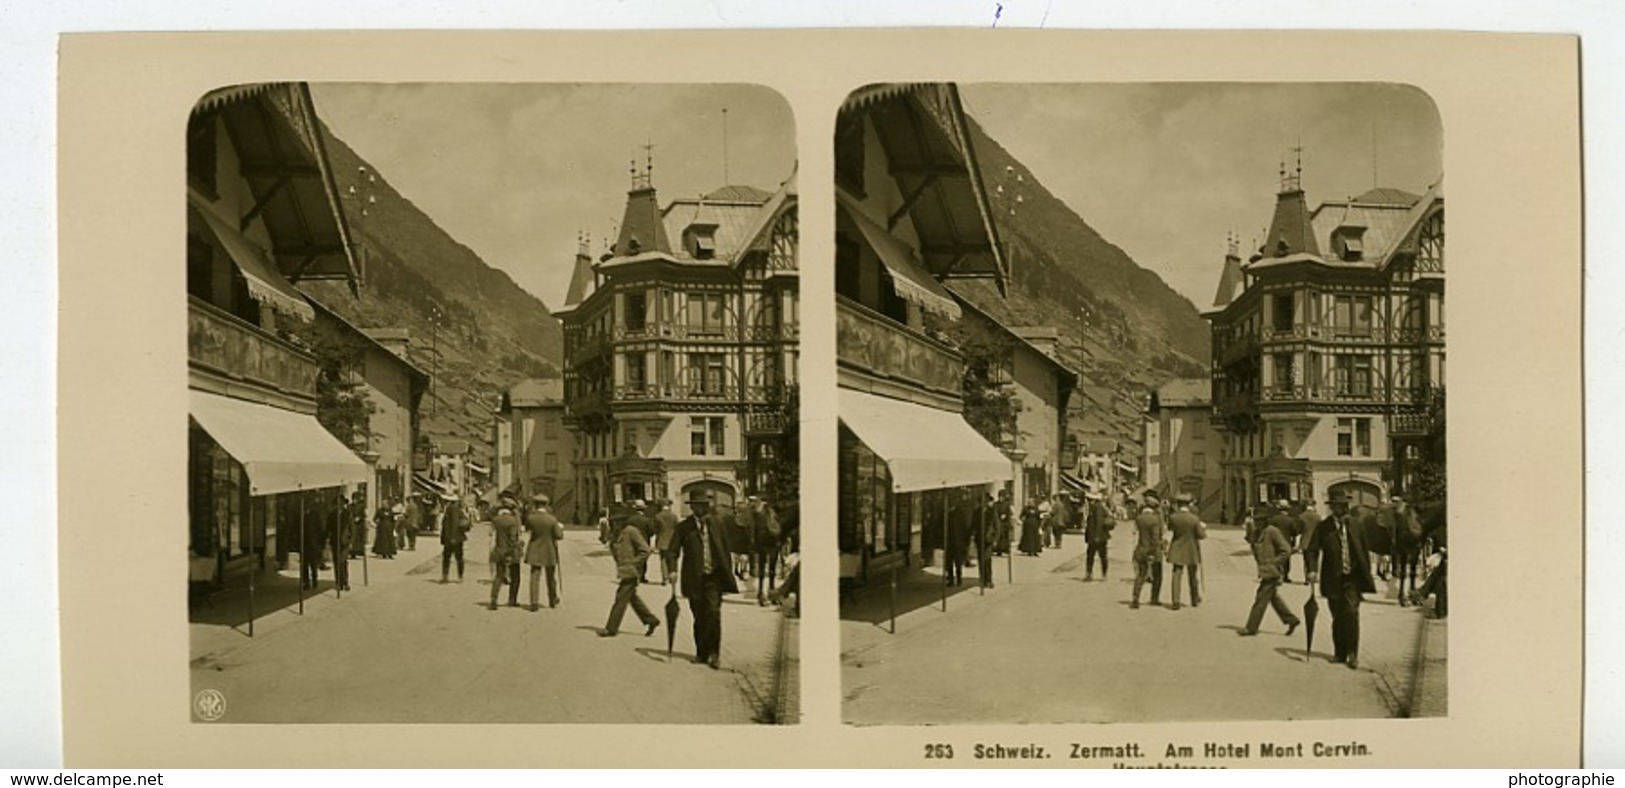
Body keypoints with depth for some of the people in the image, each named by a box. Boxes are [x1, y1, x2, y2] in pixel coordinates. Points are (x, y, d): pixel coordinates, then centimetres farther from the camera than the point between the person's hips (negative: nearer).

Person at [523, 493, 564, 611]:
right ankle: (552, 600, 31)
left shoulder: (530, 517, -10)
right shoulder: (552, 519, -12)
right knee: (551, 577, 17)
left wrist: (531, 511, 11)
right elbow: (559, 535, -12)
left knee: (535, 576, -1)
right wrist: (560, 528, 11)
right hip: (549, 552, 0)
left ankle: (534, 602, -15)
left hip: (535, 551, 0)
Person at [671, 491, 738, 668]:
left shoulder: (716, 524, 7)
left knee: (713, 613, -11)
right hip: (694, 578, 0)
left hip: (713, 576, 0)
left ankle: (714, 653, -3)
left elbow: (725, 549, 12)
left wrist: (726, 573, 6)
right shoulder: (684, 527, 0)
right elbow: (674, 551, 0)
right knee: (699, 617, 8)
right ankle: (701, 653, 21)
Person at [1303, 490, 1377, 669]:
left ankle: (1352, 654, -5)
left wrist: (1366, 574, 7)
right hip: (1333, 579, 0)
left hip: (1352, 578, 0)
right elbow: (1311, 550, -3)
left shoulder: (1354, 524, 4)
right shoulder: (1323, 527, -1)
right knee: (1337, 617, 8)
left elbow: (1363, 550, 10)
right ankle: (1339, 653, 22)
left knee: (1351, 614, -11)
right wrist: (1312, 570, -19)